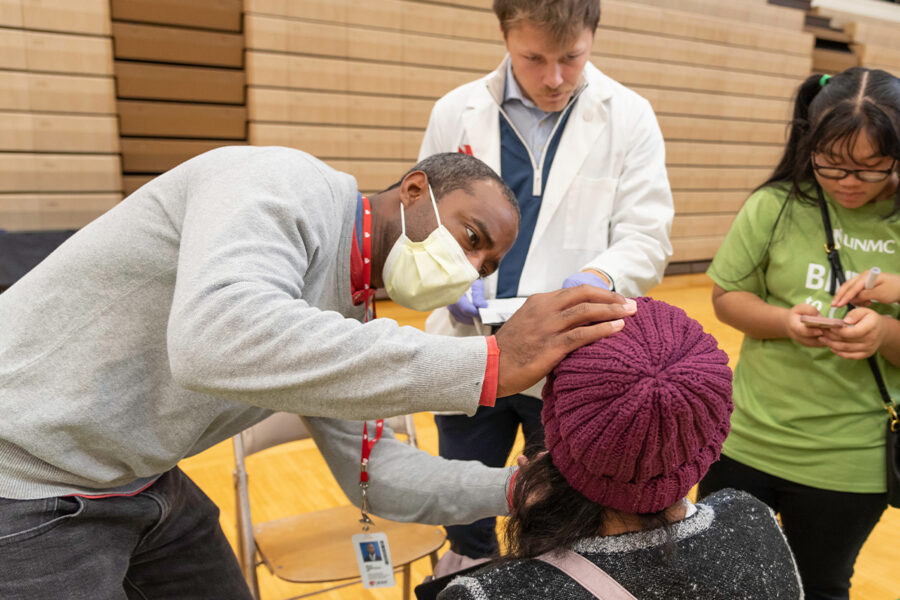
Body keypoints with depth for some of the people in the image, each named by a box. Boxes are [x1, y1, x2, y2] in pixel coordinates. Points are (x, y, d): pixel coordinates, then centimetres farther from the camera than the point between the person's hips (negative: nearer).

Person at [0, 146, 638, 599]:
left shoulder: (348, 316, 1)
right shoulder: (286, 184, -24)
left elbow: (375, 472, 2)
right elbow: (216, 340, -44)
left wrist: (522, 488, -11)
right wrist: (489, 361, -43)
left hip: (141, 479, 8)